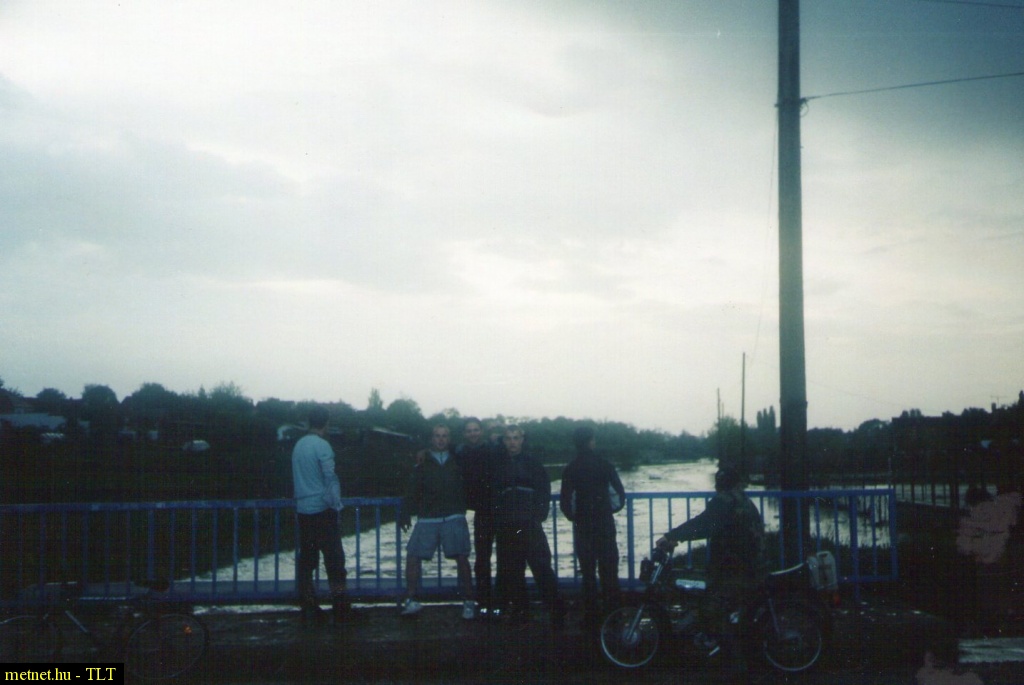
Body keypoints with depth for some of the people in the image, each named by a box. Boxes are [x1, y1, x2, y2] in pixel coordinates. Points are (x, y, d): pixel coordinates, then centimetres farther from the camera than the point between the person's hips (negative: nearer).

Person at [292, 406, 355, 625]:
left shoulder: (299, 445, 10)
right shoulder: (322, 446, -12)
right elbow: (330, 478, -15)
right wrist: (336, 504, -7)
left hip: (302, 509, 7)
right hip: (321, 509, -7)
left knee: (306, 558, 10)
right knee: (334, 559, -3)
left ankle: (308, 607, 13)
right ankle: (340, 610, -4)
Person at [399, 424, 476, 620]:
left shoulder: (458, 462, 13)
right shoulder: (422, 464, 12)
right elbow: (413, 491, 7)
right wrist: (406, 513, -3)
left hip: (454, 518, -1)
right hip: (427, 519, 1)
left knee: (462, 558, -8)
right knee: (413, 556, -8)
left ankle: (468, 602, 2)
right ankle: (410, 600, -1)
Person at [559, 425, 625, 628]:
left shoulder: (570, 469, -4)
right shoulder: (604, 464, -5)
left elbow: (565, 501, -8)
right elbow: (620, 492, -6)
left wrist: (573, 517, 9)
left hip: (583, 526, 0)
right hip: (605, 525, 0)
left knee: (588, 572, 7)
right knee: (609, 570, 8)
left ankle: (591, 616, 7)